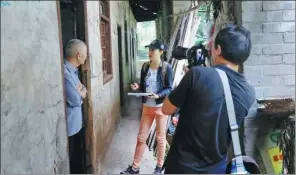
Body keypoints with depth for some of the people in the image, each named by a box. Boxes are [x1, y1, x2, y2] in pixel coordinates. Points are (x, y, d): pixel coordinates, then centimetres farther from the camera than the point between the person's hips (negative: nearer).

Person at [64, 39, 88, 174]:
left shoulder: (73, 70, 8)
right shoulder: (65, 72, -25)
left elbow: (84, 92, 10)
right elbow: (75, 100, -24)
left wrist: (79, 92, -13)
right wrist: (81, 92, -3)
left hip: (77, 123, 9)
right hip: (69, 127, -9)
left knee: (79, 157, 23)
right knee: (69, 163, 7)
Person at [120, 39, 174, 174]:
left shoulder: (166, 68, -11)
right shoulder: (145, 66, 3)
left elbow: (169, 88, -10)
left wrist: (158, 95, -26)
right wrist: (137, 87, -10)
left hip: (161, 107, -4)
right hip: (147, 107, 5)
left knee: (160, 138, 10)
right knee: (141, 137, 10)